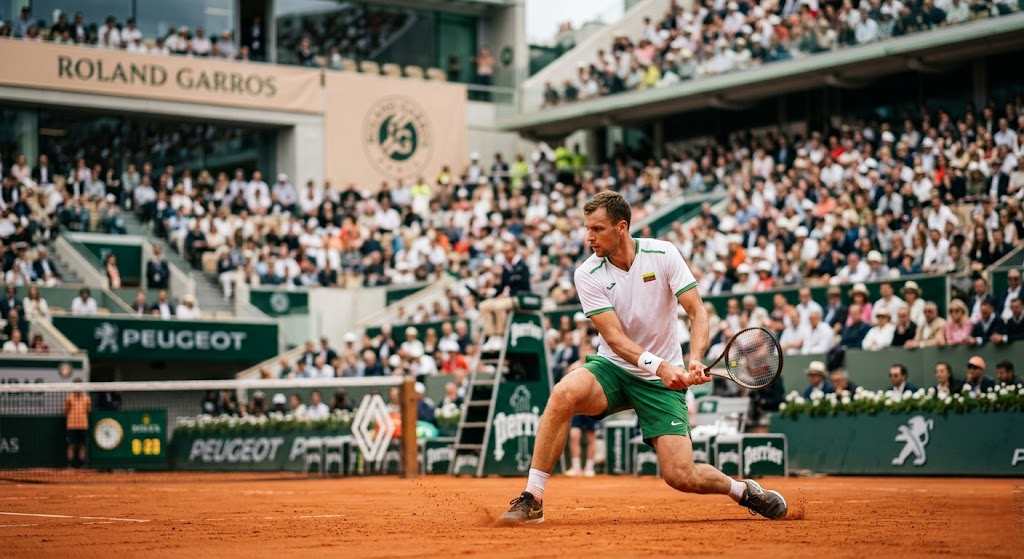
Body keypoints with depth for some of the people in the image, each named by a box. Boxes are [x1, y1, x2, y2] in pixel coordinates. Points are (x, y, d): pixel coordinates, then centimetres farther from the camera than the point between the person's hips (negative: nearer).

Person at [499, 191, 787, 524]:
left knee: (681, 477, -12)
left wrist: (695, 359, -29)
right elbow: (614, 337, -16)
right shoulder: (588, 275, -9)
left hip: (663, 382, 0)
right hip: (612, 369, 1)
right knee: (565, 393, -33)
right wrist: (659, 366, -32)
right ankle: (532, 499, -25)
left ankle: (743, 490, 21)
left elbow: (697, 312, -10)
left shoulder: (663, 254, -8)